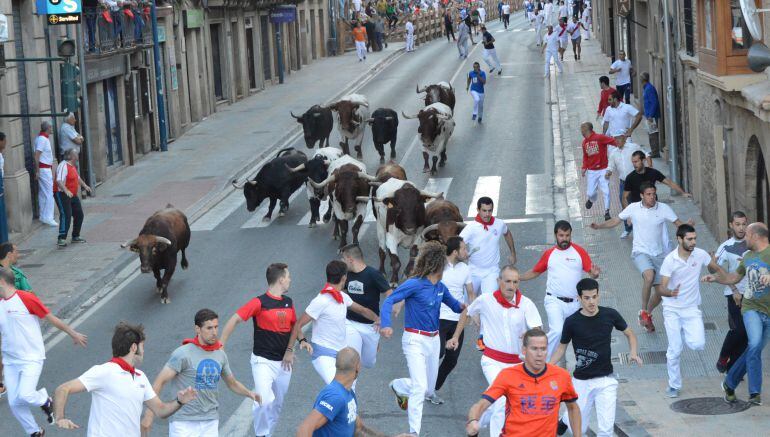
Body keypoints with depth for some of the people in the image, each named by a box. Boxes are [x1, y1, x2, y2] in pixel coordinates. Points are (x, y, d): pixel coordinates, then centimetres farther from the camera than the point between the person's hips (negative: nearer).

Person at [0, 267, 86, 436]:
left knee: (24, 395, -21)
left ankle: (45, 401, 12)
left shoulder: (26, 298, -12)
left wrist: (73, 334, 2)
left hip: (31, 359, -6)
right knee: (14, 403, 2)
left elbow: (51, 318, -5)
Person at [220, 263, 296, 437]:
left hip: (284, 362, 6)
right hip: (263, 361, -6)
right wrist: (220, 345, -14)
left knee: (277, 403, 12)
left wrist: (301, 339, 3)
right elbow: (234, 320, -11)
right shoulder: (260, 302, -12)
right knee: (264, 400, -20)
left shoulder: (288, 302, 8)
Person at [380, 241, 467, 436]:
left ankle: (398, 386, 45)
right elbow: (389, 301, -19)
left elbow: (454, 304, 23)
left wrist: (462, 307, -2)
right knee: (420, 387, -16)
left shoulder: (440, 288, 7)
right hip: (415, 341, -7)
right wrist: (386, 325, -36)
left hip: (434, 340, 7)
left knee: (429, 389, 16)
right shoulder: (415, 284, -15)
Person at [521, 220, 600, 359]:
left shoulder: (579, 251, 1)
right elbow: (535, 272, 17)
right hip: (554, 301, -2)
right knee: (557, 331, -22)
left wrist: (595, 274, -27)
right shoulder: (549, 254, 5)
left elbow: (591, 272, -3)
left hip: (574, 303, 2)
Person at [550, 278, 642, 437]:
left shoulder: (610, 315, -6)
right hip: (581, 381, -1)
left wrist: (633, 353, -9)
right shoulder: (572, 322, -9)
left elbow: (629, 333, 10)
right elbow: (562, 347, 5)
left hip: (605, 380, 1)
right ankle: (564, 421, 45)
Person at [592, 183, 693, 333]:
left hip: (659, 254, 2)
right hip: (641, 252, -2)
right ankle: (643, 312, -14)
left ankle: (647, 314, 32)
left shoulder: (664, 208, -5)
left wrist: (688, 225, -28)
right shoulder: (633, 208, -3)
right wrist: (599, 226, -8)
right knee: (649, 276, -33)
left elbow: (679, 225, -6)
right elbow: (615, 221, 6)